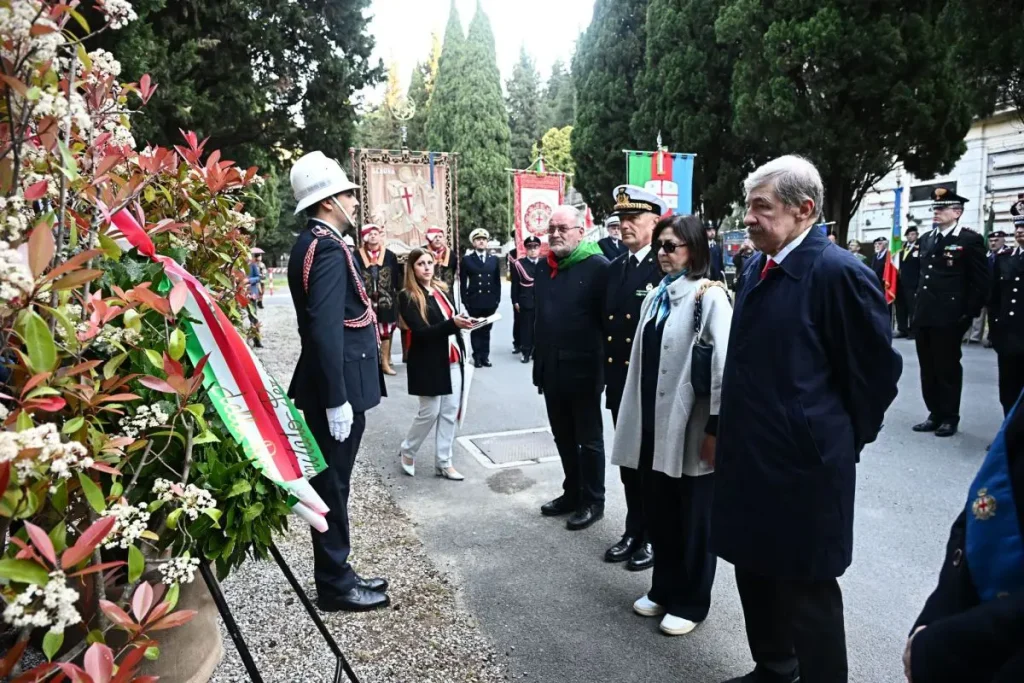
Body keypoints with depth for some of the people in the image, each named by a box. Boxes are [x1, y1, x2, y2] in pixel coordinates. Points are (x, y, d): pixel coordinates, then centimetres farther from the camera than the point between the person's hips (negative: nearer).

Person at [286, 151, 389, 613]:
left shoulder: (312, 243, 14)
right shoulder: (328, 248, -17)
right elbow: (326, 329, -25)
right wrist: (337, 399, -25)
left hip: (333, 385, 10)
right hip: (336, 389, -10)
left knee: (333, 484, 17)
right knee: (333, 486, 2)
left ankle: (337, 573, 31)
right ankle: (335, 586, 17)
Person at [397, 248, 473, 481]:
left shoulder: (442, 290, 10)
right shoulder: (407, 297, -9)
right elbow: (421, 332, -18)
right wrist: (453, 324, -29)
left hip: (452, 360, 6)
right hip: (429, 363, -6)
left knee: (450, 412, 7)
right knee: (430, 412, 0)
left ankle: (443, 462, 18)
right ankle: (408, 451, 25)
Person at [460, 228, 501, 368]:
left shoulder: (494, 259, 9)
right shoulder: (467, 259, 2)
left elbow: (497, 281, 9)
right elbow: (463, 282, -1)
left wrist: (497, 299, 2)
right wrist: (465, 301, -6)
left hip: (490, 301, 2)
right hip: (474, 301, -2)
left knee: (486, 330, 9)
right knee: (475, 330, 4)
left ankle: (485, 356, 15)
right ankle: (477, 357, 11)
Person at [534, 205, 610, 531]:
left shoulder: (598, 267, -12)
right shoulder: (544, 267, 10)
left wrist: (605, 366, -16)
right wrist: (539, 362, 15)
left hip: (584, 369, -7)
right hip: (552, 368, 7)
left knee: (589, 438, 8)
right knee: (563, 437, 17)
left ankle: (593, 501, 22)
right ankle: (572, 493, 33)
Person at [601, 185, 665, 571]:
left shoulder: (668, 268, -13)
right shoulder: (615, 268, 11)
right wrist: (607, 373, 8)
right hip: (620, 383, 7)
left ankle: (655, 536, 24)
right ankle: (634, 530, 31)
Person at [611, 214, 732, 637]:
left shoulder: (709, 296, -11)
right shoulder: (655, 296, 12)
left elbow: (724, 365, -16)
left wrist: (717, 426, -17)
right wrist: (634, 418, 13)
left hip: (691, 426, -7)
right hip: (654, 423, 7)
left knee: (693, 519, 9)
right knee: (659, 513, 17)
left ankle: (690, 602, 25)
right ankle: (664, 588, 35)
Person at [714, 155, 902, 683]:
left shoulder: (838, 272, -16)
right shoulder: (759, 267, 8)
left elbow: (878, 368, -10)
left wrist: (842, 438, -1)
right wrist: (731, 434, 15)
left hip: (804, 461, -8)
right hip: (750, 456, 8)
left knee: (806, 589, 7)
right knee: (755, 573, 21)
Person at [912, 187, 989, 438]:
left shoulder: (970, 240, -6)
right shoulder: (926, 239, 13)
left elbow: (981, 282, -7)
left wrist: (969, 314, -9)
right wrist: (918, 305, 14)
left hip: (949, 318, -6)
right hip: (924, 316, 6)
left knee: (948, 368, 3)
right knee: (928, 369, 11)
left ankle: (950, 418, 16)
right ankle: (935, 414, 22)